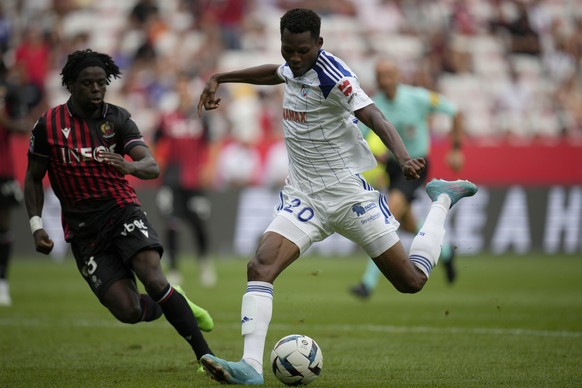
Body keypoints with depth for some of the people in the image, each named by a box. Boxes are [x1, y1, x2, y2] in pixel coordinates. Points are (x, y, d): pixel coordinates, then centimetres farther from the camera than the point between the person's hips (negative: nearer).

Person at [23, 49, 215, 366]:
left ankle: (205, 356, -22)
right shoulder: (48, 125, -1)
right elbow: (33, 177, 9)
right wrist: (36, 226, -3)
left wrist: (131, 166, -33)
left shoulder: (118, 118, 0)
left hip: (122, 210, 0)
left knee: (153, 278, -27)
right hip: (82, 230, 0)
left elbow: (152, 167, -10)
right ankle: (172, 306, 20)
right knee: (128, 311, -15)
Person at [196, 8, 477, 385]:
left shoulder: (331, 74, -19)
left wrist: (404, 157, -47)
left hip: (349, 193, -6)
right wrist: (219, 79, 35)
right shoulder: (293, 68, 3)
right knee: (260, 266, -19)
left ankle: (442, 200, 29)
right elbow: (275, 72, 30)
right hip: (303, 195, 6)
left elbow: (376, 118, -30)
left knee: (411, 281, 4)